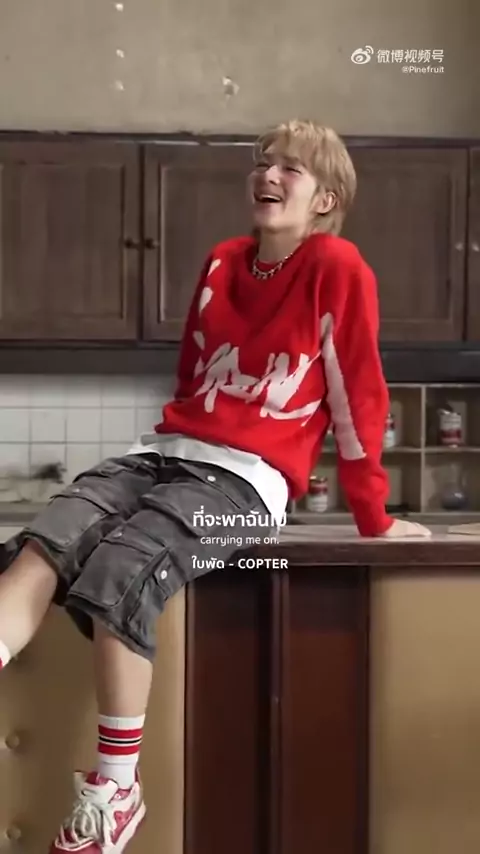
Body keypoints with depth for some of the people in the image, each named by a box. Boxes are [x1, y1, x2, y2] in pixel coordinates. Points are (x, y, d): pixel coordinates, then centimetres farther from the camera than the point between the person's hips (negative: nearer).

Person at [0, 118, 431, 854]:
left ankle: (115, 789, -9)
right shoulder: (221, 263, 15)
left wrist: (373, 519, 1)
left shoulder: (336, 266, -5)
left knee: (117, 578, -27)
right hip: (167, 451, 7)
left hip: (247, 476, -6)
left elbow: (358, 399, -3)